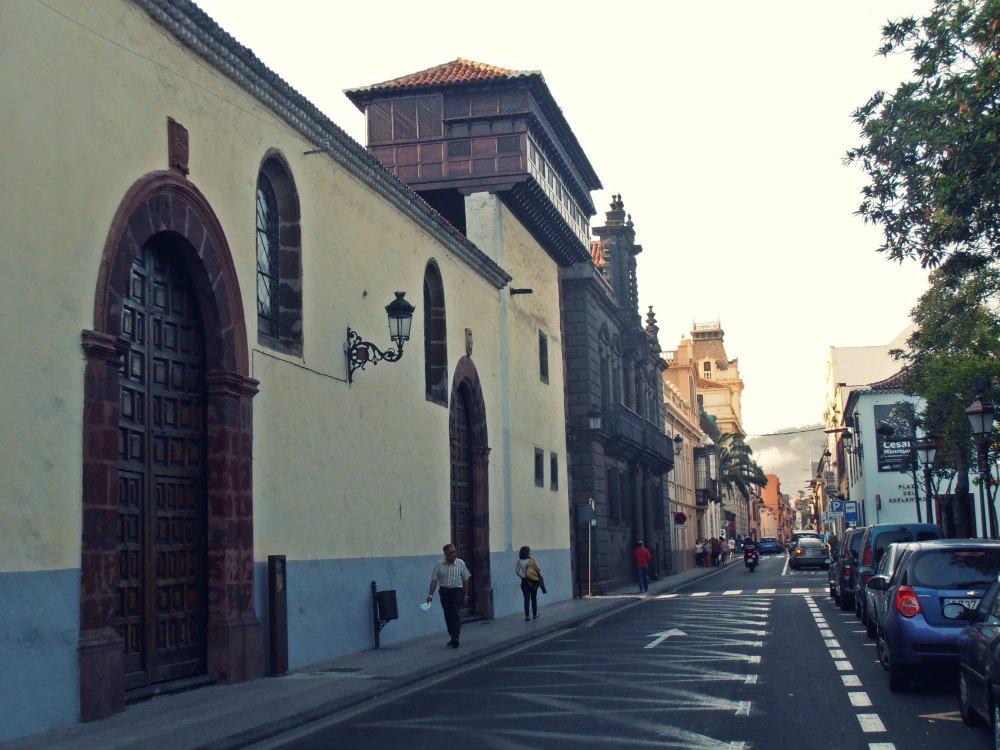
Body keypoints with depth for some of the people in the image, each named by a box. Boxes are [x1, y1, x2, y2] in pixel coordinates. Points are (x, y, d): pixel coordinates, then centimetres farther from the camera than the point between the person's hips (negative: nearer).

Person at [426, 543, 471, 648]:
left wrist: (466, 594, 3)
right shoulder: (438, 564, 0)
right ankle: (453, 637, 19)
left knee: (455, 613, -15)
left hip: (457, 591, -3)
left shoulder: (461, 563, -3)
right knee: (447, 615, 8)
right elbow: (434, 580, 1)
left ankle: (455, 637, -15)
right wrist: (430, 594, -5)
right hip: (444, 591, 3)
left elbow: (465, 580, 3)